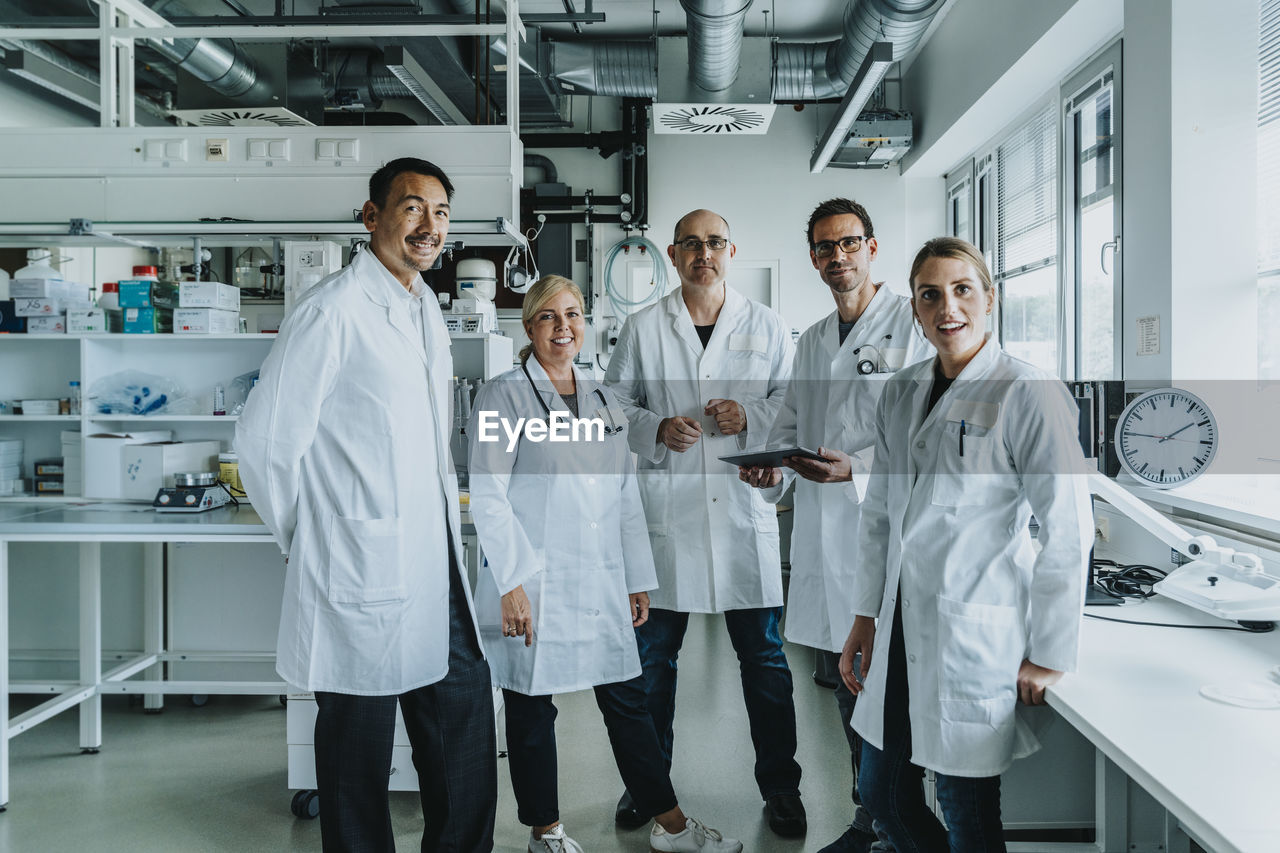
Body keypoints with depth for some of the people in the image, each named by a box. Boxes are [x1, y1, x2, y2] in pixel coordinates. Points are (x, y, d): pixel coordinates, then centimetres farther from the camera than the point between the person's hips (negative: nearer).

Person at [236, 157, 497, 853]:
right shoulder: (334, 309, -13)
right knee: (359, 752, 8)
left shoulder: (425, 308, 14)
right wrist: (310, 537, -3)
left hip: (435, 569, 8)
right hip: (363, 576, -8)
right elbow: (264, 438, -13)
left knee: (465, 738, 14)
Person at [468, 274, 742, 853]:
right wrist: (511, 583, -15)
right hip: (536, 587, -4)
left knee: (628, 702, 11)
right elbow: (487, 497, -9)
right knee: (532, 713, 8)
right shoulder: (503, 396, -3)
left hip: (601, 585, 5)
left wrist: (639, 579, 14)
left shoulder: (603, 401, 14)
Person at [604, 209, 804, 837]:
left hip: (745, 506, 0)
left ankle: (780, 785, 22)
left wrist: (751, 419, -9)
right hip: (665, 508, 0)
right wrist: (656, 428, -9)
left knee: (764, 654, 6)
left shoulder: (766, 325, 10)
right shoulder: (642, 328, 8)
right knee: (653, 652, 10)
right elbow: (613, 403, 9)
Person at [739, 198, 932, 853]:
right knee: (848, 685, 16)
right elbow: (789, 425, 20)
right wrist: (769, 467, -1)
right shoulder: (810, 342, 18)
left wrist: (856, 469, -23)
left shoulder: (914, 323, -4)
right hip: (823, 539, 7)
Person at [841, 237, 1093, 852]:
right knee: (883, 795, 17)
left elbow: (1069, 531, -12)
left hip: (976, 635, -6)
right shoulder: (901, 394, 8)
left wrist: (1049, 655, -10)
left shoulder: (1027, 395, -11)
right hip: (902, 628, 7)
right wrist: (865, 615, 12)